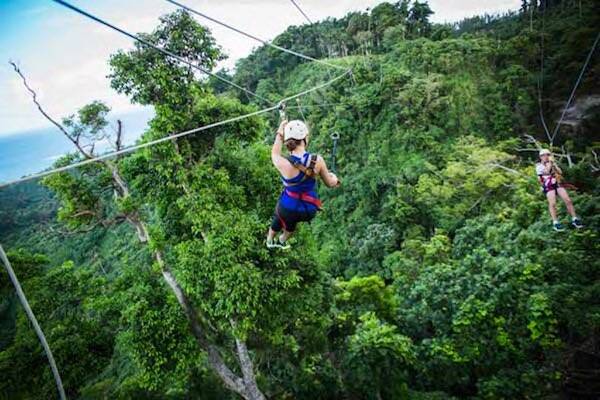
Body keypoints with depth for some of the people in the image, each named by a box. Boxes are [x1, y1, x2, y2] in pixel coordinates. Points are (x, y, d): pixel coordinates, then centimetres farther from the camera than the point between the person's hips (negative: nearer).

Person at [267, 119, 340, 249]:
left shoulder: (284, 164, -27)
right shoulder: (318, 160, -22)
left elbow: (274, 154, 0)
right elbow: (330, 183, -3)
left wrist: (279, 134, 9)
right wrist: (335, 179, 20)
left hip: (287, 208, -2)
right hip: (309, 211, 2)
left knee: (280, 217, 35)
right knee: (291, 220, 37)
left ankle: (270, 241, 63)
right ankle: (282, 241, 64)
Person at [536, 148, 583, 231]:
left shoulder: (552, 164, 21)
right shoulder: (539, 166, 6)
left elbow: (560, 172, 10)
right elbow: (546, 171, -12)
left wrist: (554, 163, 4)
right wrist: (549, 162, -2)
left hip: (557, 183, 4)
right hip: (548, 186, -4)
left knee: (568, 200, -8)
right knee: (552, 203, -18)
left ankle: (574, 219, -2)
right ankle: (555, 223, -16)